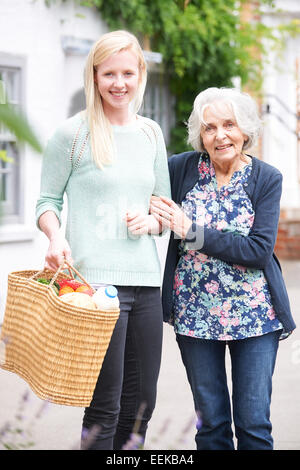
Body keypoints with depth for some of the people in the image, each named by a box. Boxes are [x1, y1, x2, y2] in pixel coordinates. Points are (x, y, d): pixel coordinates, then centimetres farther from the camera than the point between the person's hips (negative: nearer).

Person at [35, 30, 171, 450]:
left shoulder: (151, 134, 14)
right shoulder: (72, 133, -1)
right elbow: (47, 201, 2)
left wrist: (149, 221, -2)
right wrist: (56, 236, -18)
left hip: (146, 281, 5)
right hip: (95, 281, -5)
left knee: (141, 404, 9)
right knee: (105, 406, -4)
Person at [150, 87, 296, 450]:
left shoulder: (266, 178, -3)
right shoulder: (181, 168, -1)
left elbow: (259, 250, -13)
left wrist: (192, 231, -18)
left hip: (254, 313, -1)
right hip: (195, 313, 1)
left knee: (254, 424, 0)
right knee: (211, 423, 8)